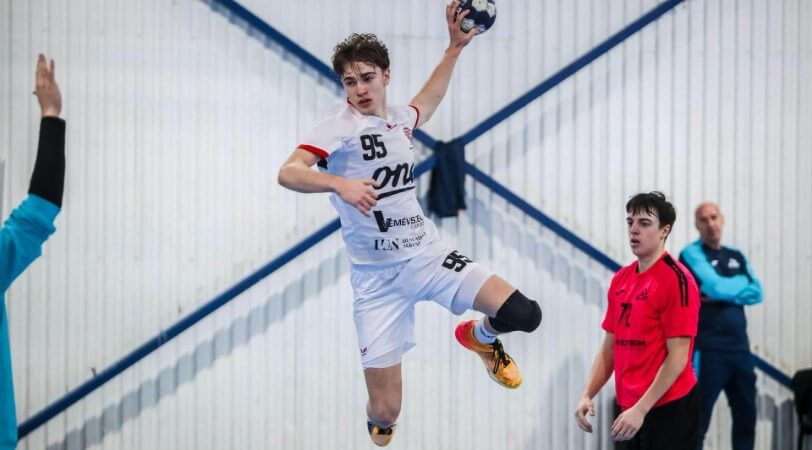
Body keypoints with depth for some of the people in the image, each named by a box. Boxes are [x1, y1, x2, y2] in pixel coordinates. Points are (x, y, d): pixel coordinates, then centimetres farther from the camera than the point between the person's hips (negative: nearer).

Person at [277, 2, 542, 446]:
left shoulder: (399, 118, 9)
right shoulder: (338, 128, -11)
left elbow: (428, 99, 35)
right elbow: (288, 173, -29)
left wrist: (455, 47, 31)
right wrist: (340, 183, -45)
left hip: (428, 254, 5)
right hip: (377, 275, -5)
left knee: (523, 314, -15)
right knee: (385, 412, -9)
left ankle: (480, 336, 22)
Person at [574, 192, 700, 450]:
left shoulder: (676, 280, -12)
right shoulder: (620, 280, 11)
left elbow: (677, 358, -16)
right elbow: (609, 348, 16)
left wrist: (641, 409, -19)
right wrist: (587, 395, 4)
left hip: (668, 409, -7)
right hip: (631, 410, 7)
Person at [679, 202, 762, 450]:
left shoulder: (737, 256, 17)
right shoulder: (692, 253, -3)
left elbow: (756, 293, 5)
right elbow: (716, 286, -17)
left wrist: (725, 293, -9)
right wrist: (741, 283, 2)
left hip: (740, 348, 7)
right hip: (707, 349, -7)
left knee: (746, 416, 11)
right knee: (697, 421, -5)